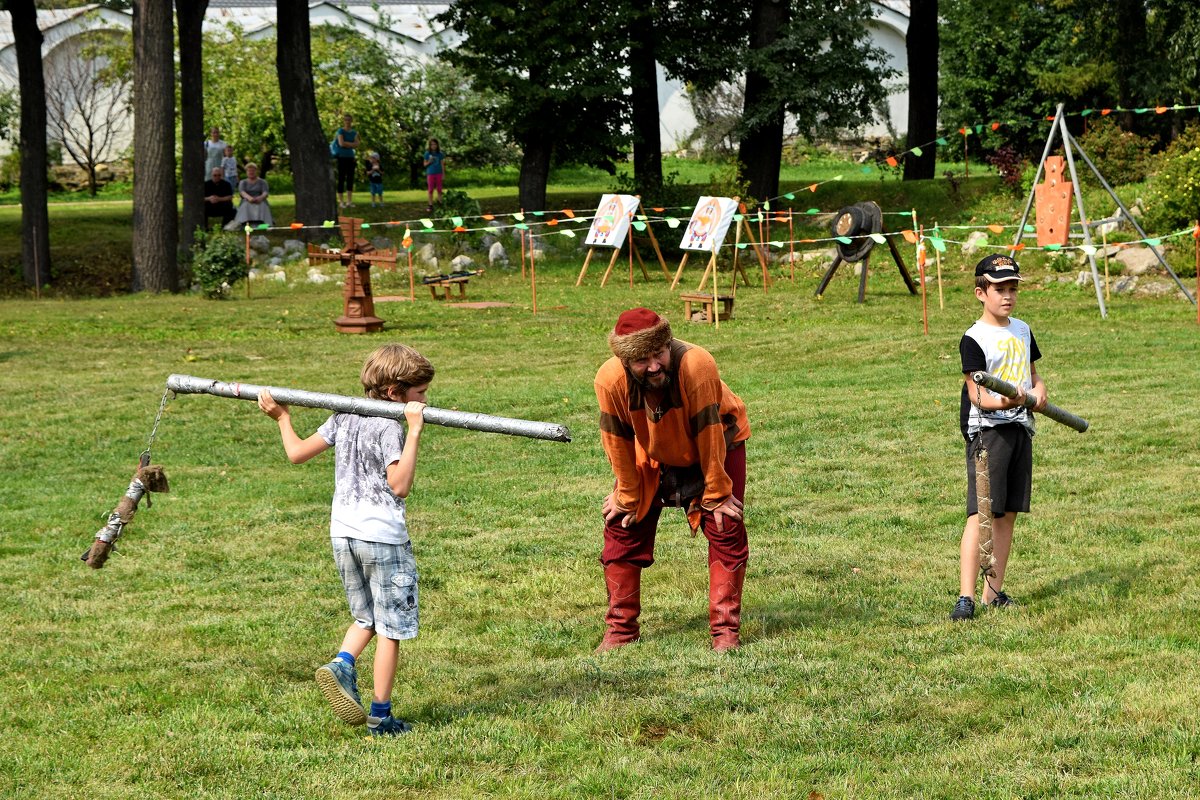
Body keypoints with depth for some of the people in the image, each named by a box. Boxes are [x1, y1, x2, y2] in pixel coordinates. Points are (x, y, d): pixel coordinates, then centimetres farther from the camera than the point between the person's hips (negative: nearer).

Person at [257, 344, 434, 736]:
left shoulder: (343, 418, 7)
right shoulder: (388, 428, -14)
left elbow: (296, 453, 12)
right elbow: (399, 485, -24)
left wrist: (282, 418, 28)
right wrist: (413, 432, -26)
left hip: (343, 533, 7)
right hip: (383, 536, -7)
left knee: (366, 616, 22)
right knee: (390, 627, 3)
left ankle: (342, 664, -4)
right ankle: (380, 715, 4)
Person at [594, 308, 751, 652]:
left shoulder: (697, 366, -41)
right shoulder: (610, 379, -32)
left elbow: (709, 433, -30)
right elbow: (618, 440, -18)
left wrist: (716, 492, -21)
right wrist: (628, 496, -8)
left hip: (717, 446, -3)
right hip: (651, 453, 3)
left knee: (725, 528, -13)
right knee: (622, 526, -1)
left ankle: (726, 631, -6)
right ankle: (620, 629, 10)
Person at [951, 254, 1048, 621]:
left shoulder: (1022, 330, 14)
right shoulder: (974, 339, -9)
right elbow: (977, 396, -15)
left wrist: (1038, 391, 3)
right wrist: (1004, 401, -35)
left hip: (1020, 428, 7)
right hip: (987, 430, -7)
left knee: (1007, 513, 10)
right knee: (980, 512, -14)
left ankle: (994, 591, 18)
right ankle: (965, 598, -18)